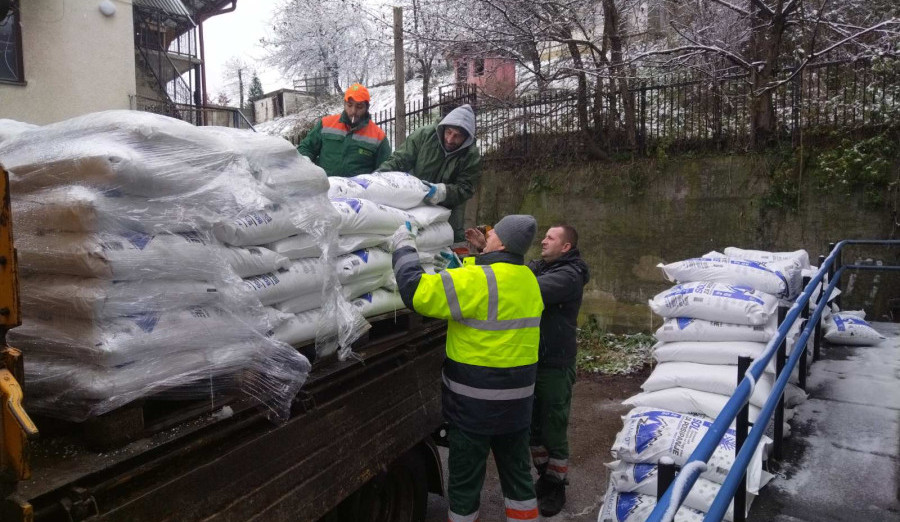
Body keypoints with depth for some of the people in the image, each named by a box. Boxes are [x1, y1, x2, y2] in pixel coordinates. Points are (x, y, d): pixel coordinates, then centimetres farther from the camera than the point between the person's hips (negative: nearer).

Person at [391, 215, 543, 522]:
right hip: (517, 401, 7)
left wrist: (403, 248, -11)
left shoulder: (479, 280, -23)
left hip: (475, 403, -7)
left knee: (465, 479, 11)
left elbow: (417, 291, -25)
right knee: (517, 471, 22)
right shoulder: (528, 279, 4)